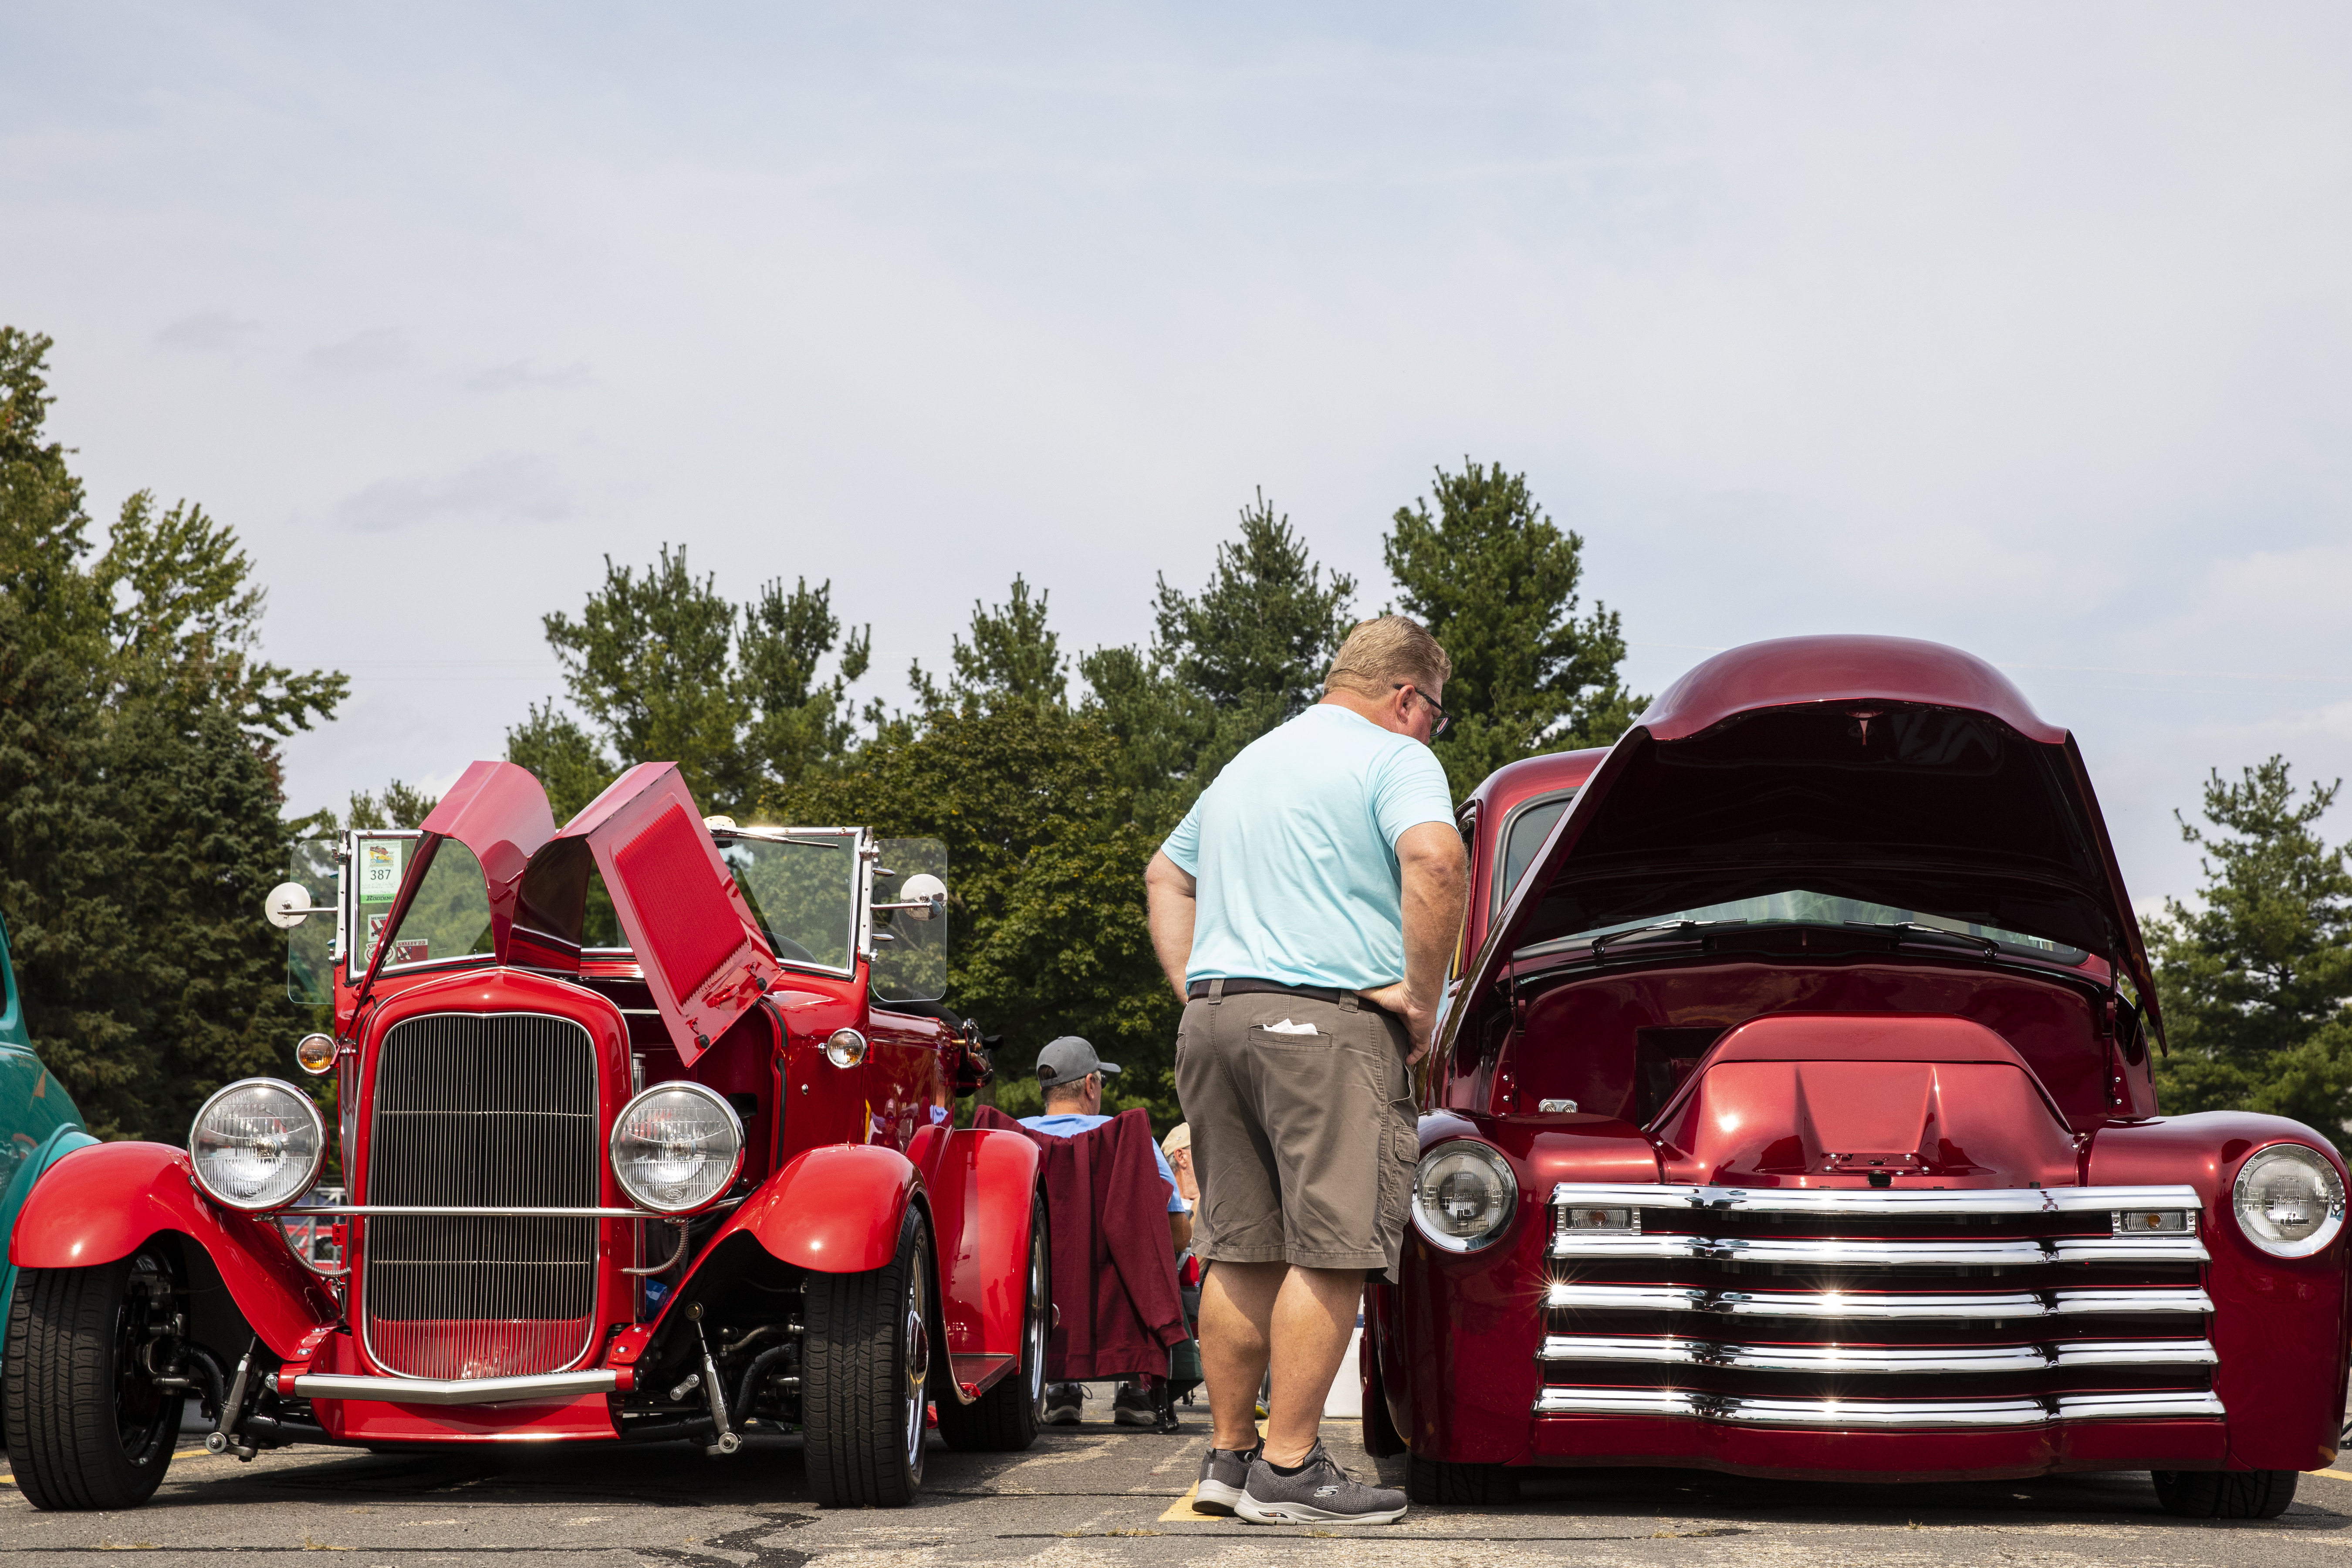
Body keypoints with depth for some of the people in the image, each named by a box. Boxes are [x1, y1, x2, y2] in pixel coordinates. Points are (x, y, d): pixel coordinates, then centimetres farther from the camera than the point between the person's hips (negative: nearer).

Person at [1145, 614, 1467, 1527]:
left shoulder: (1247, 763, 25)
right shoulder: (1394, 758, -1)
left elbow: (1166, 877, 33)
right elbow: (1433, 862, -20)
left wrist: (1194, 990, 22)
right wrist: (1422, 1000, -13)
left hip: (1212, 1019, 8)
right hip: (1328, 1018, -8)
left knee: (1239, 1251, 11)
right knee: (1331, 1251, -7)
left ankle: (1230, 1454, 14)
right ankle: (1287, 1470, -9)